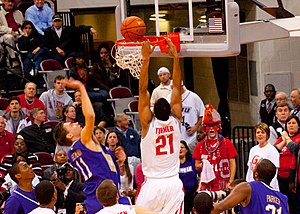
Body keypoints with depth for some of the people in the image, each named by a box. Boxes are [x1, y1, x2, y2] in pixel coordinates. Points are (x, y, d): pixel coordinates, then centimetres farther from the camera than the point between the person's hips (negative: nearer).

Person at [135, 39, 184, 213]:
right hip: (174, 184, 2)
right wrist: (175, 57, 2)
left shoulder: (149, 124, -7)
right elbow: (177, 87, 2)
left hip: (152, 184, -2)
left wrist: (146, 59, -11)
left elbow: (143, 90, -10)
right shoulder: (175, 122, -1)